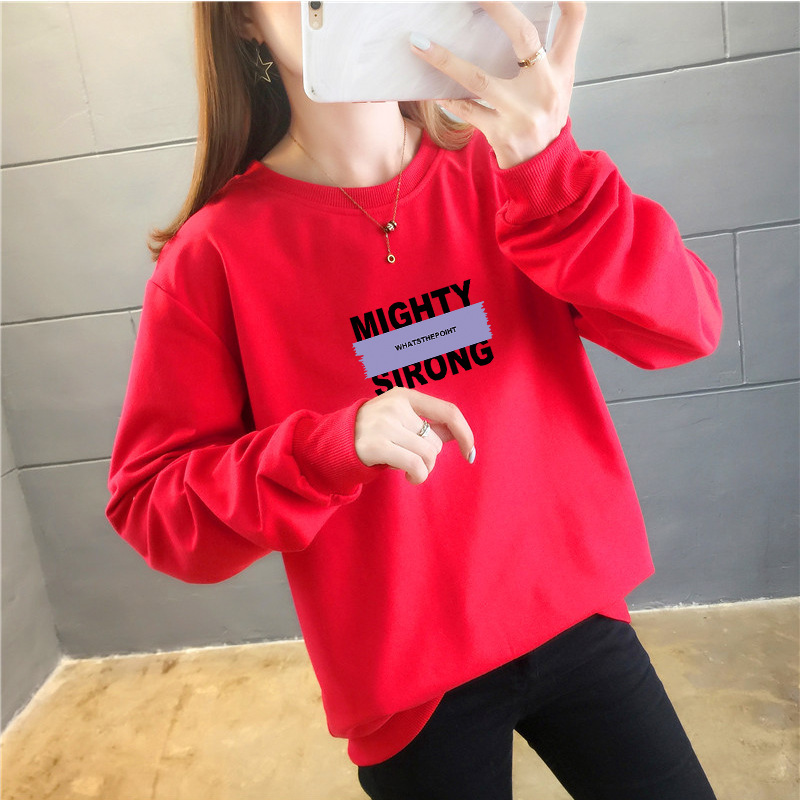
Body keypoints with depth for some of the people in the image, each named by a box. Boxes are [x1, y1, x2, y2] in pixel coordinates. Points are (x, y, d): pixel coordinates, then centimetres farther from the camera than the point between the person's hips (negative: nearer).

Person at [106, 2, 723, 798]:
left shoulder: (494, 171, -4)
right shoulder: (215, 253, -12)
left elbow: (685, 328, -13)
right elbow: (148, 508, -10)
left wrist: (546, 165, -29)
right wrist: (332, 448, -27)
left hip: (573, 616, 3)